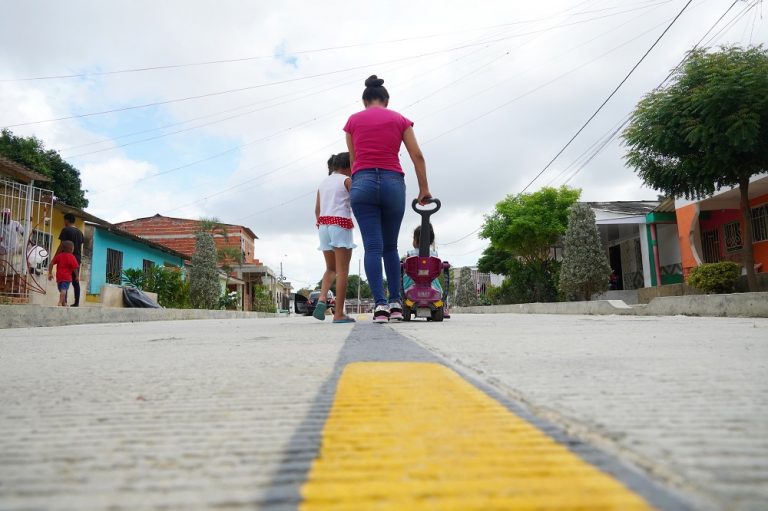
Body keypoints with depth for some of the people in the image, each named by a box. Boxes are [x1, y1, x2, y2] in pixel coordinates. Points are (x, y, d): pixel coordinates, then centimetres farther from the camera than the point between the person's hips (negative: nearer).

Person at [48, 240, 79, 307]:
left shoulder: (58, 256, 11)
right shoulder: (71, 257, -4)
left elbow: (51, 264, 5)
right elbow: (75, 268, -10)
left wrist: (50, 273, 10)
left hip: (59, 276, 6)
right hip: (67, 277, -6)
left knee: (61, 290, 19)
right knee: (64, 290, -15)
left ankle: (63, 303, 30)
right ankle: (60, 302, -32)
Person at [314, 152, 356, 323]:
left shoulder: (323, 183, 18)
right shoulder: (346, 180, 0)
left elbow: (317, 210, 17)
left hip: (324, 225, 6)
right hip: (341, 224, -6)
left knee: (331, 268, 18)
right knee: (342, 270, -4)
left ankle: (322, 299, -7)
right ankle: (339, 313, -6)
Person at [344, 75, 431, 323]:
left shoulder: (353, 120, 13)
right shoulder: (399, 119, 12)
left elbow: (353, 159, 15)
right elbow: (417, 156, 6)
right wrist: (424, 189, 11)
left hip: (362, 182, -1)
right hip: (393, 183, 1)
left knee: (372, 247, -3)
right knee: (390, 246, 12)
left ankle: (380, 303, -13)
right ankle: (395, 302, 8)